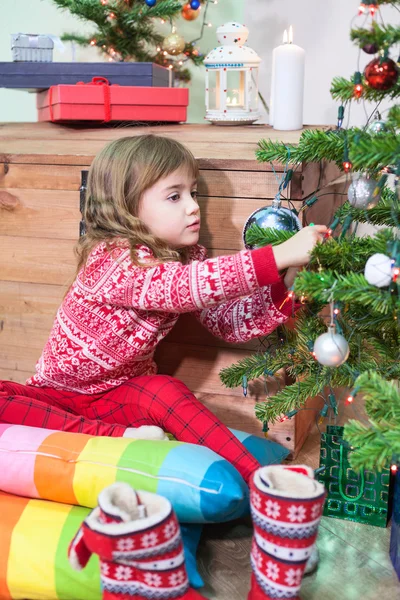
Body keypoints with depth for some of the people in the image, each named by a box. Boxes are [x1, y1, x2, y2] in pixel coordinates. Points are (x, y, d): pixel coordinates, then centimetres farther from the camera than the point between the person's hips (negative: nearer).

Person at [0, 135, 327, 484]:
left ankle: (256, 480, -27)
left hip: (121, 393, 3)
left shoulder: (188, 259, -5)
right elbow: (179, 286, -45)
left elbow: (232, 323, -8)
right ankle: (120, 437, -30)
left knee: (167, 392, -29)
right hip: (58, 394, -3)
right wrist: (278, 257, -48)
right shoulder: (109, 258, -28)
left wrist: (285, 285, -26)